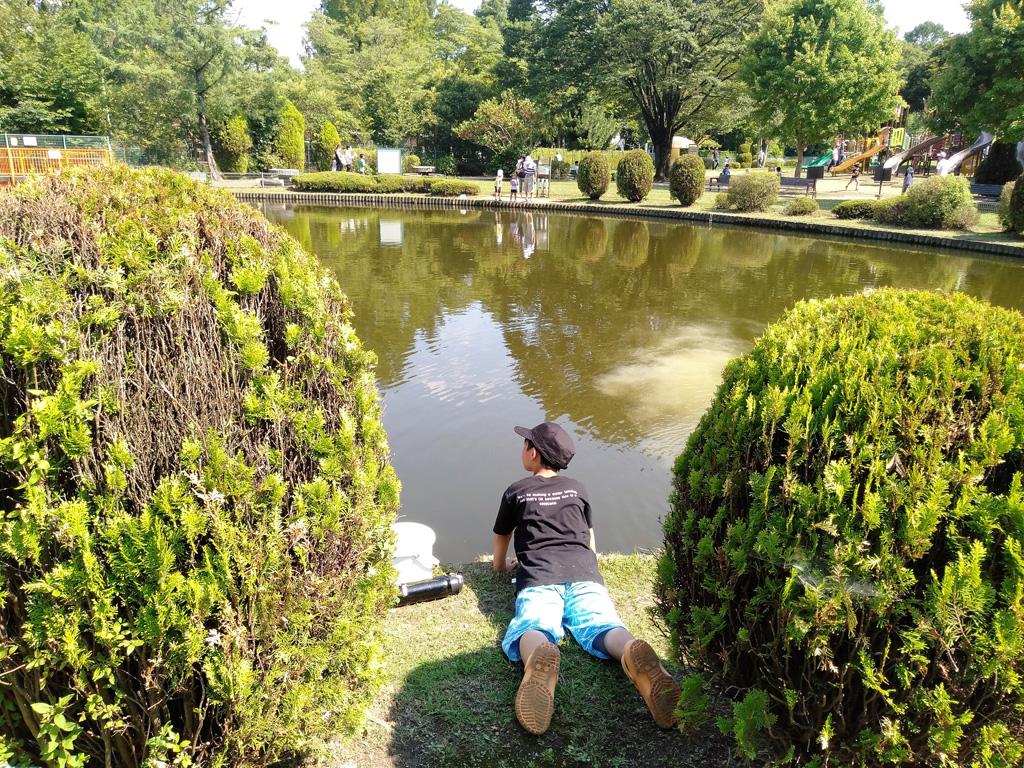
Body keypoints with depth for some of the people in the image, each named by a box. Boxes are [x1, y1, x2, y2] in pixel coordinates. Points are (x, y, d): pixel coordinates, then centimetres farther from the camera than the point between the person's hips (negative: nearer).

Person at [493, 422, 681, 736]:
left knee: (530, 629, -25)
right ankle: (635, 654, -54)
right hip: (584, 576, 2)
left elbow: (501, 538, 37)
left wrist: (501, 565, 56)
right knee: (602, 626, -20)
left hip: (538, 579, -2)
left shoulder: (516, 491, 22)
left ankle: (539, 657, -61)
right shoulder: (577, 489, 28)